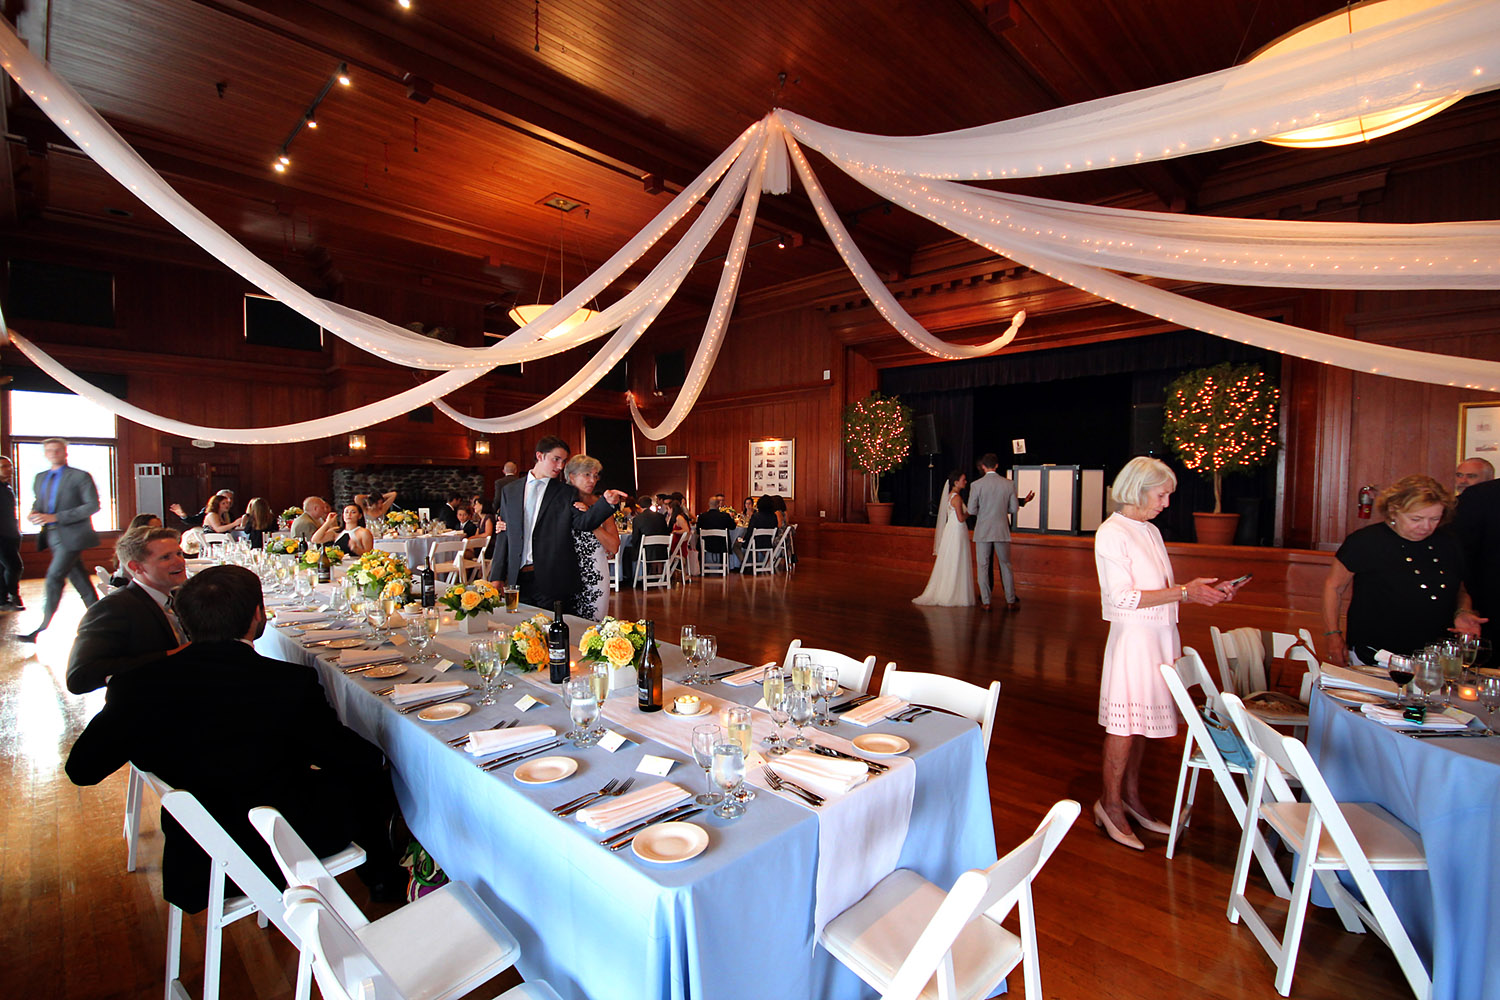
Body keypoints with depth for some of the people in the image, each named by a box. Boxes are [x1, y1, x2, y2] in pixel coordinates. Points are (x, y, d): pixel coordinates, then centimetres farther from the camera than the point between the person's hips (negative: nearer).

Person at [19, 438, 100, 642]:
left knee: (54, 577, -10)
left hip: (72, 535, -7)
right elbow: (39, 501, 24)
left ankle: (43, 630, -4)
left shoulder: (80, 477, -5)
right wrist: (34, 513, 0)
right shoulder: (40, 478, 16)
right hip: (54, 537, 7)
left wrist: (56, 517, -17)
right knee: (78, 579, 10)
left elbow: (92, 505, -12)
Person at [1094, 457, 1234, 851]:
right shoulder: (1111, 534, -14)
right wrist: (1184, 592, -18)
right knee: (1125, 722, -1)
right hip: (1133, 637, -8)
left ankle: (1131, 795, 27)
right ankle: (1110, 802, 12)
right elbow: (1124, 598, -19)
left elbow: (1157, 588, 17)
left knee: (1141, 721, 15)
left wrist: (1201, 590, 4)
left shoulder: (1150, 531, 13)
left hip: (1160, 635, 8)